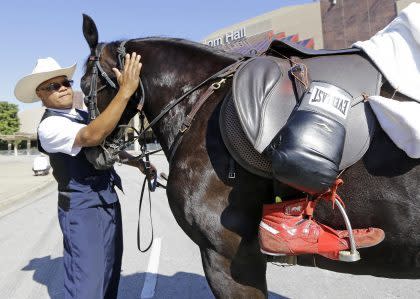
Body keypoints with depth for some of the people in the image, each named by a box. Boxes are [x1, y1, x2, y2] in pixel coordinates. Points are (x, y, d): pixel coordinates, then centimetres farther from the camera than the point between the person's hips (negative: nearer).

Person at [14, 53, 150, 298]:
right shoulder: (50, 125, -15)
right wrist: (126, 90, -37)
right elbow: (93, 136, -35)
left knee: (110, 275, 21)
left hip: (109, 202, 8)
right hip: (82, 209, -8)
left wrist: (136, 162, 14)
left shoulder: (84, 116, 10)